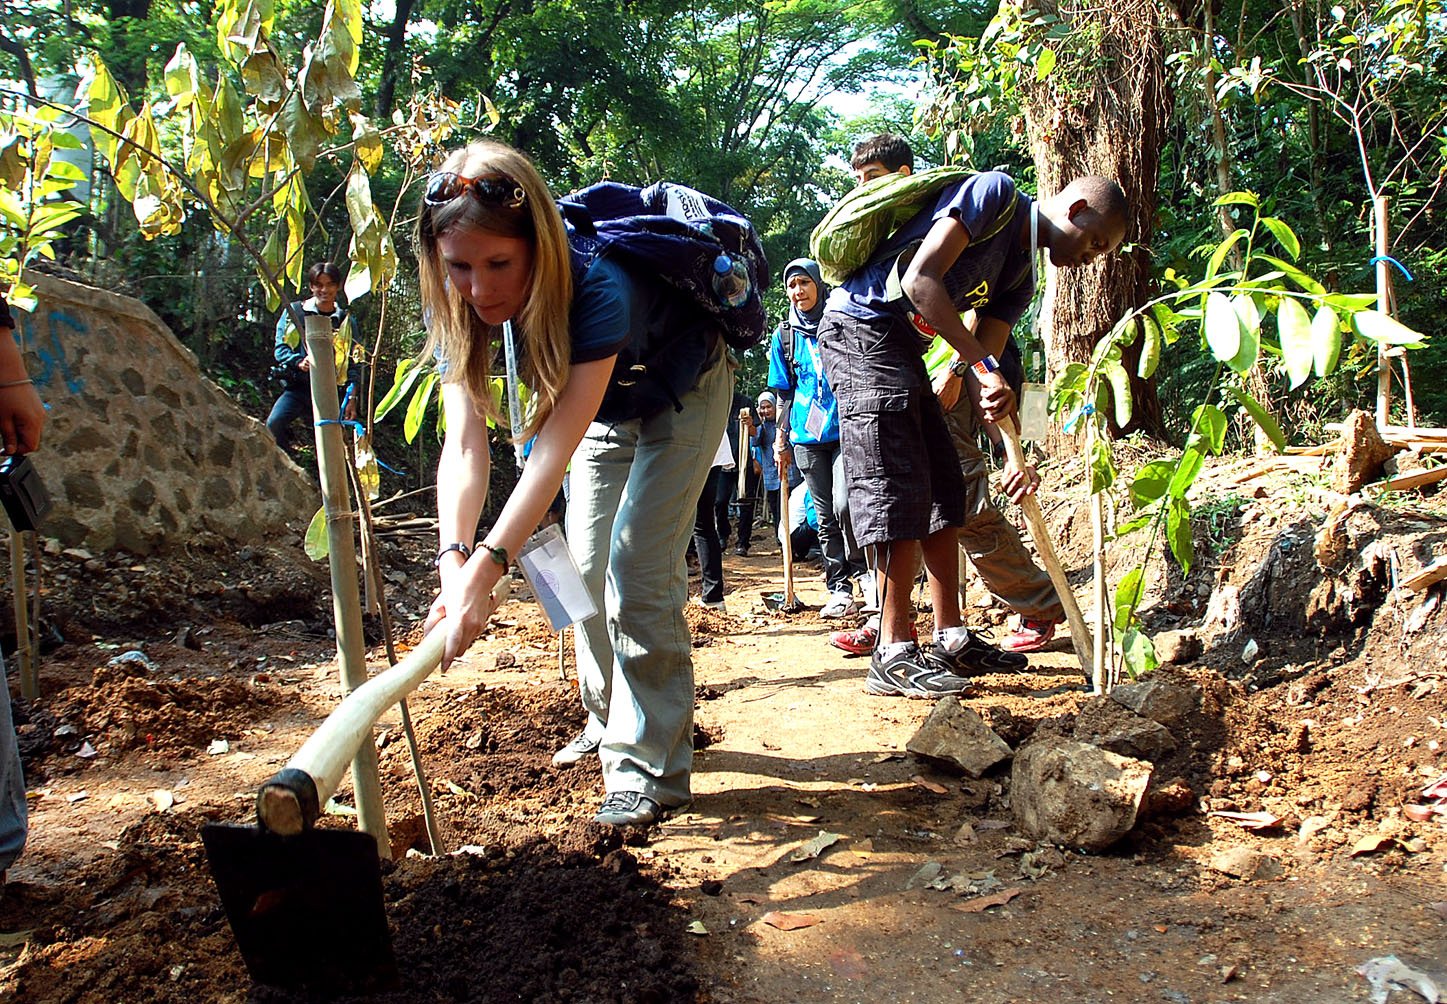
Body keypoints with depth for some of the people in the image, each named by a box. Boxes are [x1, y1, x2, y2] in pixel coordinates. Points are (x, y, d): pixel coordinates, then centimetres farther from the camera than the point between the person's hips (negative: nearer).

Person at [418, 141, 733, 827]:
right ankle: (609, 722, 30)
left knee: (637, 571, -15)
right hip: (605, 402, 6)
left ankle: (648, 769, -5)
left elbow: (556, 447, -50)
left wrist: (485, 569, -59)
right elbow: (463, 442, -35)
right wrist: (453, 559, -51)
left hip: (683, 396, -6)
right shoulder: (461, 306, -25)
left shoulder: (596, 288, -43)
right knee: (586, 569, 9)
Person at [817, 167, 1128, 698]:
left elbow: (979, 370, 4)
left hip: (902, 347, 10)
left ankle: (950, 638, 16)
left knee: (944, 489, 8)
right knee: (897, 490, -13)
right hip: (860, 327, -10)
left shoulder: (1020, 277, 12)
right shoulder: (995, 194, -12)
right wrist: (986, 366, -23)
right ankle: (893, 655, -8)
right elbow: (919, 280, -23)